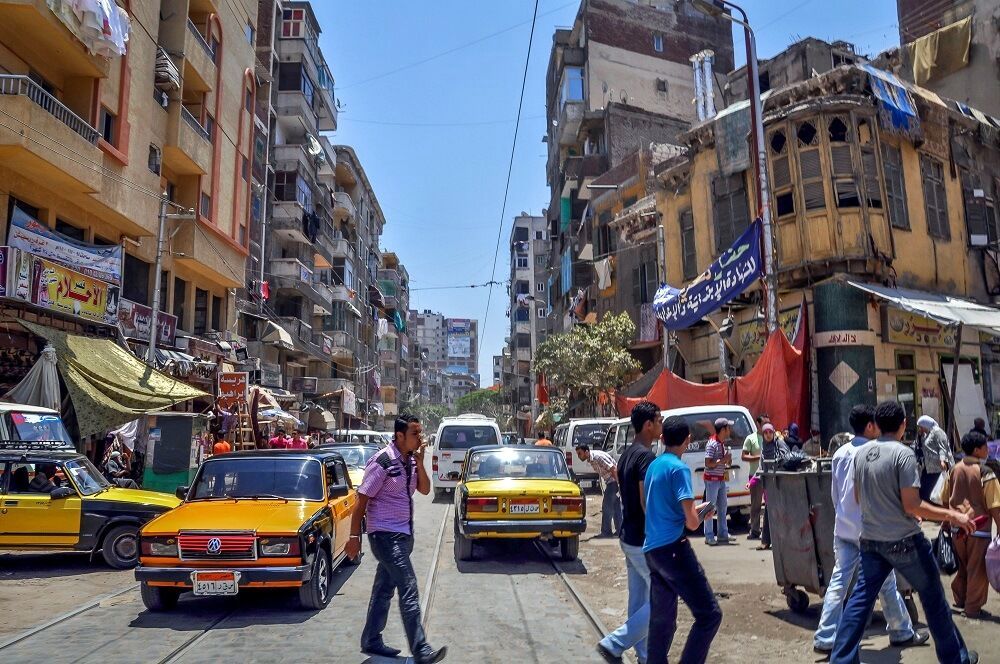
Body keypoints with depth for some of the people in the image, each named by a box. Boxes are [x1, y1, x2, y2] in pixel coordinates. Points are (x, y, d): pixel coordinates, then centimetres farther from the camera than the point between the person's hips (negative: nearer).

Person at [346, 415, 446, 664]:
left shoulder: (410, 460, 7)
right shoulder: (383, 462, -17)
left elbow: (425, 489, 4)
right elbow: (362, 500, -15)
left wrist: (419, 461, -9)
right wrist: (354, 536, -14)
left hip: (403, 534, 8)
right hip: (385, 534, -8)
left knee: (384, 589, 16)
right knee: (408, 590, -11)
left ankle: (371, 641, 29)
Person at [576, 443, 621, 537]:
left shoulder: (598, 456, -24)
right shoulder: (590, 460, 5)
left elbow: (614, 470, -24)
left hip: (614, 481, -9)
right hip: (611, 481, 9)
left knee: (606, 506, -5)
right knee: (616, 506, 14)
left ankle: (606, 532, 1)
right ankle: (619, 530, 22)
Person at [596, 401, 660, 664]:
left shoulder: (627, 454, 10)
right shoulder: (646, 456, -19)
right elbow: (647, 503, -23)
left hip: (629, 536, 9)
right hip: (644, 540, -9)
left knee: (639, 600, 14)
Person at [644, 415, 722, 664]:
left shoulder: (654, 466, 13)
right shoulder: (679, 468, -12)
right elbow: (691, 522, -15)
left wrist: (695, 511, 21)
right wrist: (699, 514, 6)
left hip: (652, 550, 9)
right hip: (673, 548, -9)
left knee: (662, 620, 15)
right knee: (709, 615, -3)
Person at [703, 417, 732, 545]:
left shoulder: (723, 443, 10)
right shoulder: (712, 444, -17)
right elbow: (708, 463, -23)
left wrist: (728, 460, 0)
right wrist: (723, 460, -22)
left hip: (721, 479, 9)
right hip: (712, 479, -9)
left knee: (722, 506, 14)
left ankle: (723, 534, 24)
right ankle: (709, 536, 3)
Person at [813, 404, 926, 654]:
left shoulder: (840, 453, 5)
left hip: (844, 528, 6)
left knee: (838, 581, 6)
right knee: (886, 582, 13)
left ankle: (825, 638, 5)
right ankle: (902, 633, 31)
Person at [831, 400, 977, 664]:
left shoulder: (860, 453, 3)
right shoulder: (903, 454, -16)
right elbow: (912, 506, -17)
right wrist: (952, 516, -8)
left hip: (871, 540, 5)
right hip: (903, 541, -5)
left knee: (861, 598, 9)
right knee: (932, 596, 14)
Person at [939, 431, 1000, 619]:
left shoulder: (955, 469, 2)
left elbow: (945, 499, 9)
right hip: (979, 527, -5)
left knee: (962, 564, 20)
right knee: (977, 568, 6)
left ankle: (960, 599, 30)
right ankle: (973, 608, 13)